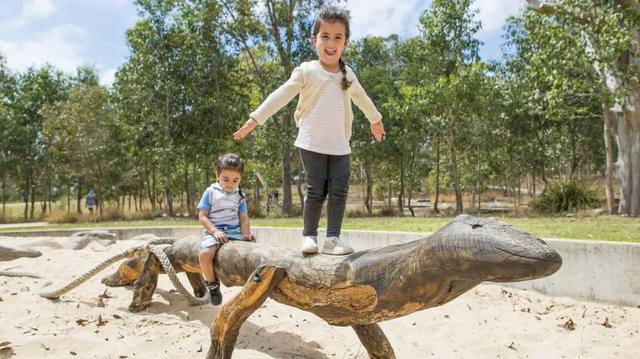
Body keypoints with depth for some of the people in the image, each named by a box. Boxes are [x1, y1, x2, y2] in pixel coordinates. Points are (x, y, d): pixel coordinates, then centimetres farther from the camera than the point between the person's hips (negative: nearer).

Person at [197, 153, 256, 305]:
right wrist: (215, 231, -17)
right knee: (204, 254, -33)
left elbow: (244, 218, 10)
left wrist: (246, 234, -11)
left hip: (235, 232, 3)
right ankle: (212, 284, -4)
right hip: (214, 231, -3)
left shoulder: (240, 196, 10)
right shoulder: (210, 192, 0)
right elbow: (202, 216, -2)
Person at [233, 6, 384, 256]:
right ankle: (309, 235, 9)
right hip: (312, 143, -4)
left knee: (339, 190, -4)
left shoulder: (347, 75, 14)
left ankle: (333, 238, 1)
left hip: (340, 146, 4)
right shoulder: (307, 70, 0)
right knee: (316, 191, -4)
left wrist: (375, 120, 45)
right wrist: (255, 119, -12)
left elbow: (361, 98, 32)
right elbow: (281, 96, -5)